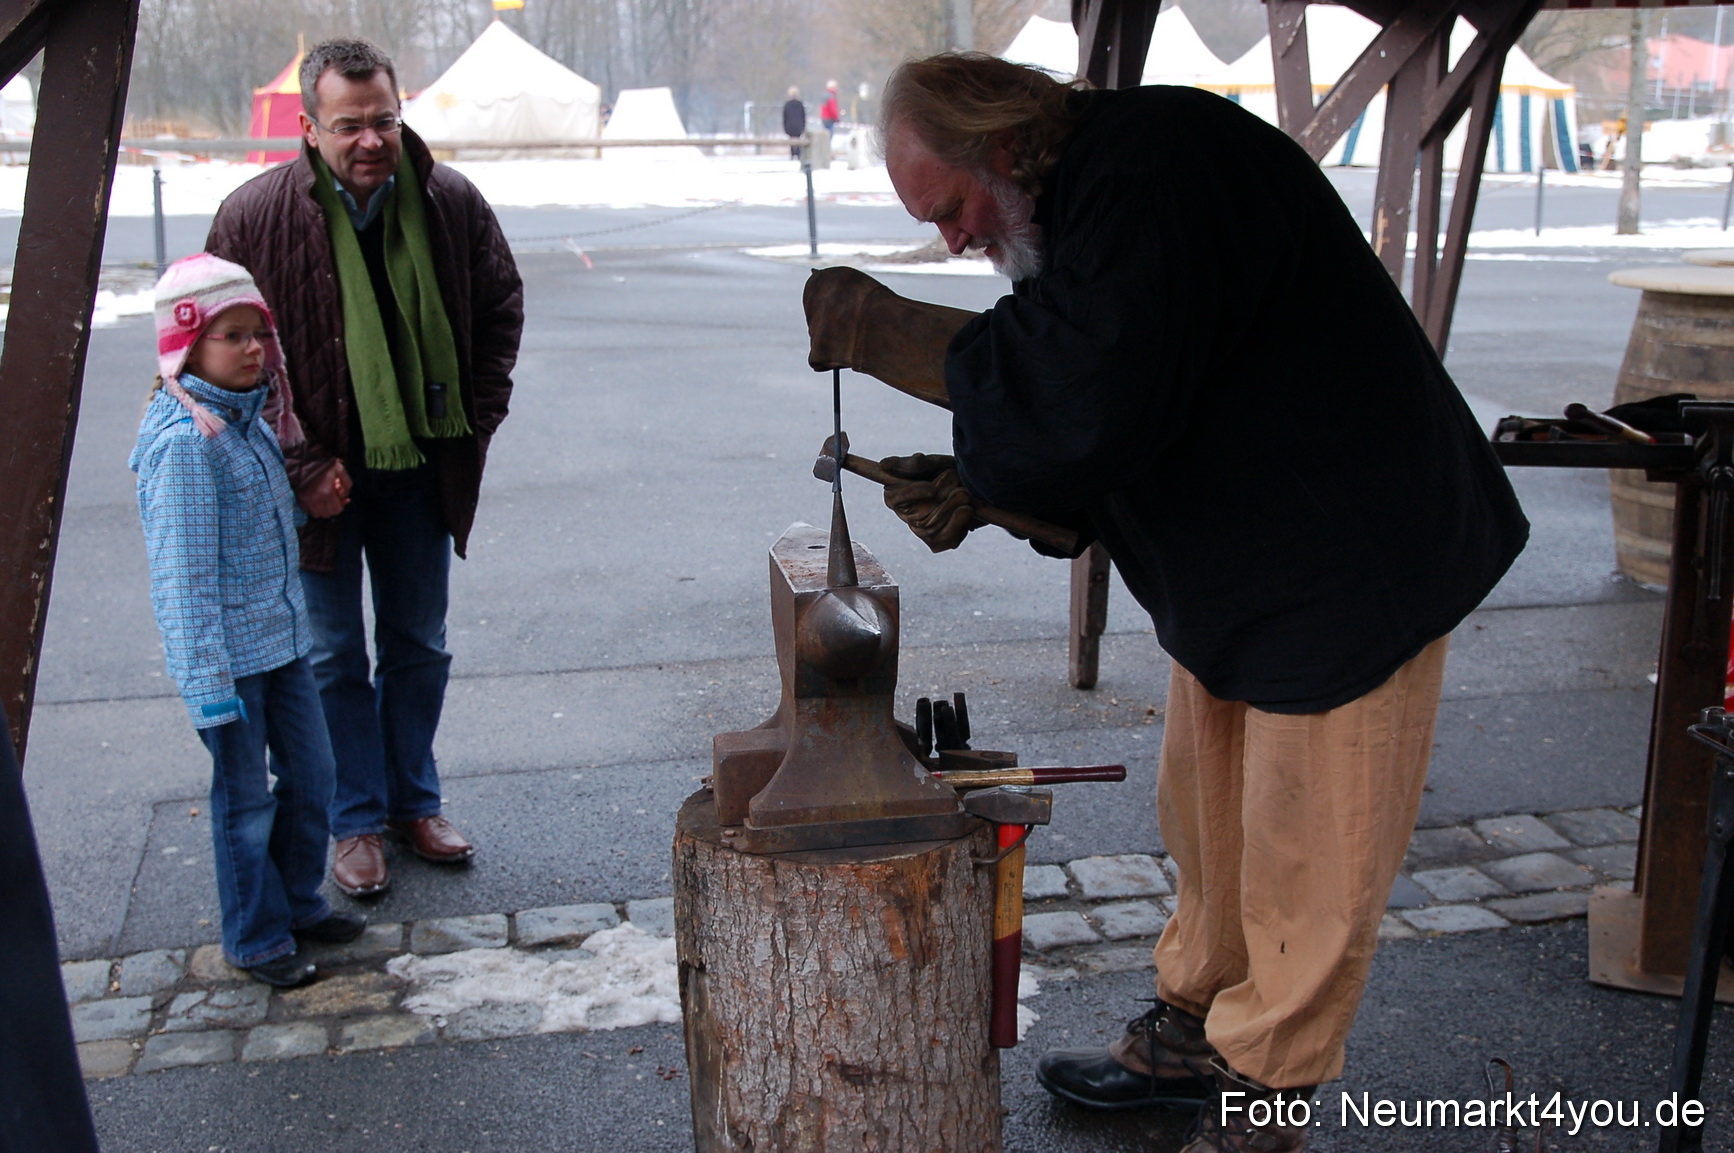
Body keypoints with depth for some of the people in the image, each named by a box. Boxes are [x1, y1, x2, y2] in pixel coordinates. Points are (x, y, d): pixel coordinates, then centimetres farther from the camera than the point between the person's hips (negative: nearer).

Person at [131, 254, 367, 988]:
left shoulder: (253, 420, 6)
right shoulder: (182, 441, -20)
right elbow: (183, 574, -21)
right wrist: (208, 683, -21)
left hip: (281, 637, 8)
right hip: (226, 652, -8)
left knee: (311, 775, 16)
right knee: (246, 797, 6)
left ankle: (299, 903, 35)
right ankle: (255, 938, 23)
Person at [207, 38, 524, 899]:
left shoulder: (450, 202, -7)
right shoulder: (254, 217, -15)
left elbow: (501, 311, 8)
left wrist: (477, 421, 1)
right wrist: (300, 468, -13)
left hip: (420, 471, 3)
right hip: (320, 478, -2)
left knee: (419, 647, 15)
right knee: (335, 658, 8)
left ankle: (415, 802, 33)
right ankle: (358, 824, 24)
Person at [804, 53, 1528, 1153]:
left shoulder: (1161, 170, -25)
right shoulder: (1088, 198, 8)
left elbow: (1085, 405, -33)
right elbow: (1106, 429, 12)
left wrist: (886, 331, -20)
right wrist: (976, 492, -5)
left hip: (1350, 566, -10)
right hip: (1232, 569, 10)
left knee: (1305, 859, 3)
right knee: (1204, 816, 20)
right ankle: (1189, 1036, 38)